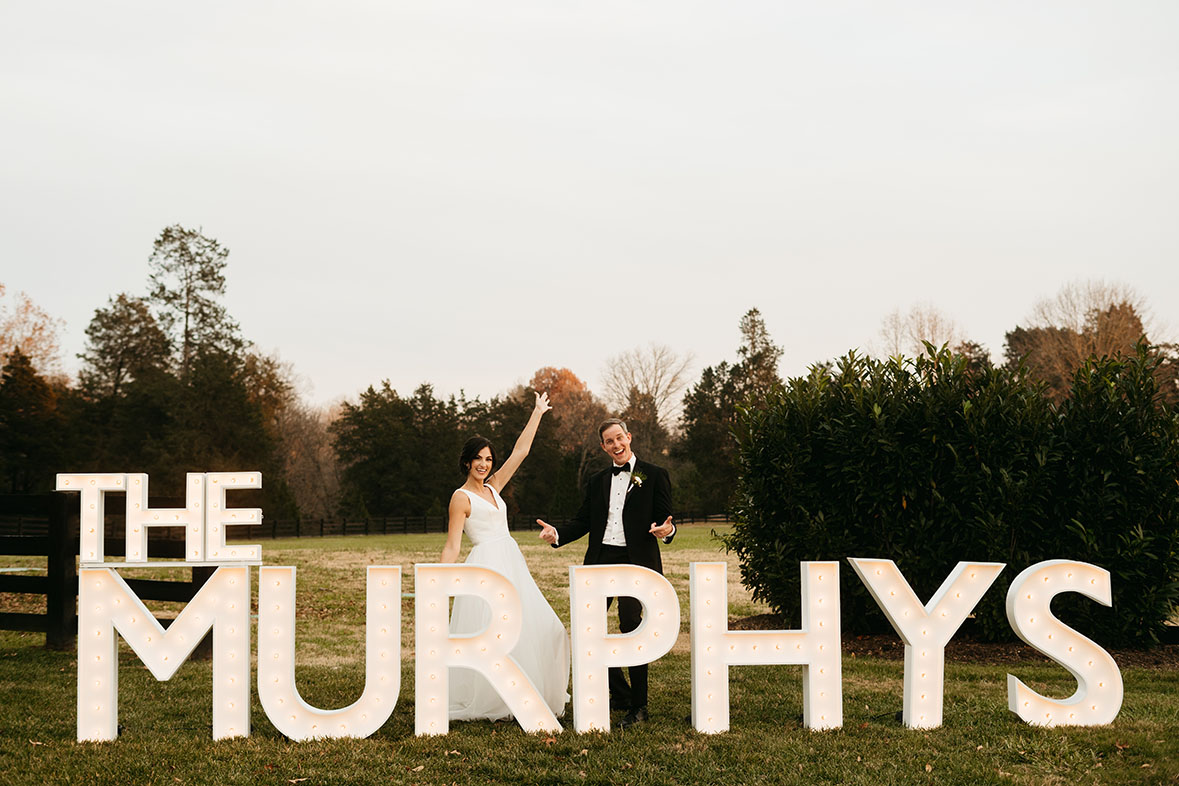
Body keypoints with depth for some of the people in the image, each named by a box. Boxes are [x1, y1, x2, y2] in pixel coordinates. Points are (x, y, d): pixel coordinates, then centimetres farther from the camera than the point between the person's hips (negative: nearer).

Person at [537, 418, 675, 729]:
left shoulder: (654, 476, 4)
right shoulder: (597, 482, 17)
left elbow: (664, 519, 1)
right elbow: (583, 521, 15)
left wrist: (666, 531, -23)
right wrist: (557, 533, -3)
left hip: (635, 563, -5)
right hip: (601, 561, 5)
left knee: (631, 628, -10)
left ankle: (638, 706, 2)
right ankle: (619, 693, 21)